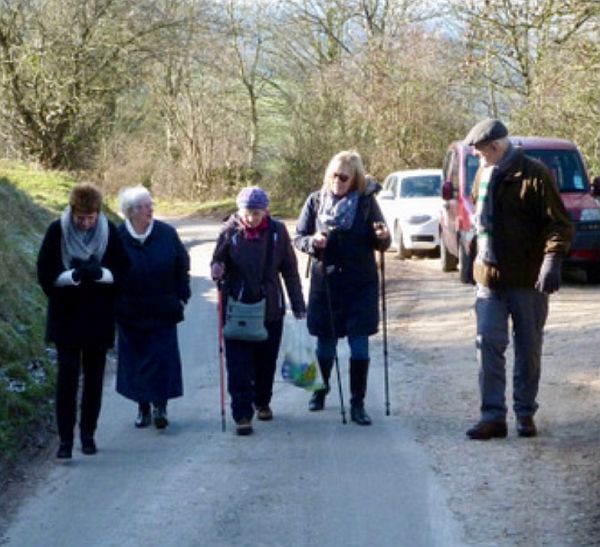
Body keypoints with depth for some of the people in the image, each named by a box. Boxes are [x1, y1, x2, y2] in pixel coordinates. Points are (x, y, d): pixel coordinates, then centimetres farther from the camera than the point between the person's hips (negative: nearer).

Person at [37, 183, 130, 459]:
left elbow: (122, 271, -1)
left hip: (99, 319, 2)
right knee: (67, 378, -5)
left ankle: (88, 434, 21)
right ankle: (65, 439, -1)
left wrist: (100, 273, -21)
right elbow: (45, 275, -7)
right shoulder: (57, 231, -8)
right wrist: (74, 275, -24)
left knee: (94, 379, 8)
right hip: (66, 319, -2)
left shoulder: (109, 231, -4)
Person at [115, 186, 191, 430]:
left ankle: (160, 406, 4)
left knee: (163, 359, -4)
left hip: (163, 311, 0)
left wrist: (181, 297, 2)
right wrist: (113, 305, -1)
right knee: (135, 360, 7)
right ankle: (143, 408, 19)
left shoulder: (167, 234, -4)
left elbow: (182, 266, 5)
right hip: (130, 313, 0)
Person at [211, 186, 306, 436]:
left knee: (266, 361, 14)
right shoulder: (230, 232, -6)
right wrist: (217, 270, -19)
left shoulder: (277, 231, -4)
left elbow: (290, 270, 3)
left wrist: (298, 305, 5)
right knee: (238, 364, -5)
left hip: (271, 309, 2)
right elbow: (218, 263, 6)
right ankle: (242, 414, -1)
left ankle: (262, 402, 34)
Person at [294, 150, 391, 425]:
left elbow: (380, 244, 0)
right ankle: (320, 390, 37)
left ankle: (357, 404, 6)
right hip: (325, 282, 1)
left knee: (359, 345, -2)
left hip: (361, 284, -1)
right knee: (325, 342, 13)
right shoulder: (316, 201, -2)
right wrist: (312, 242, -18)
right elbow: (298, 237, 4)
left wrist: (383, 237, -23)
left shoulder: (366, 201, -5)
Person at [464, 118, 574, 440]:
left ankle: (526, 413, 18)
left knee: (529, 349, 7)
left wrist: (552, 262, -26)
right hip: (490, 277, 4)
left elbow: (560, 224, -14)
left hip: (528, 279, -4)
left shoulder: (534, 175, -11)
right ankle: (493, 415, 1)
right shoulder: (484, 176, 6)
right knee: (489, 344, -2)